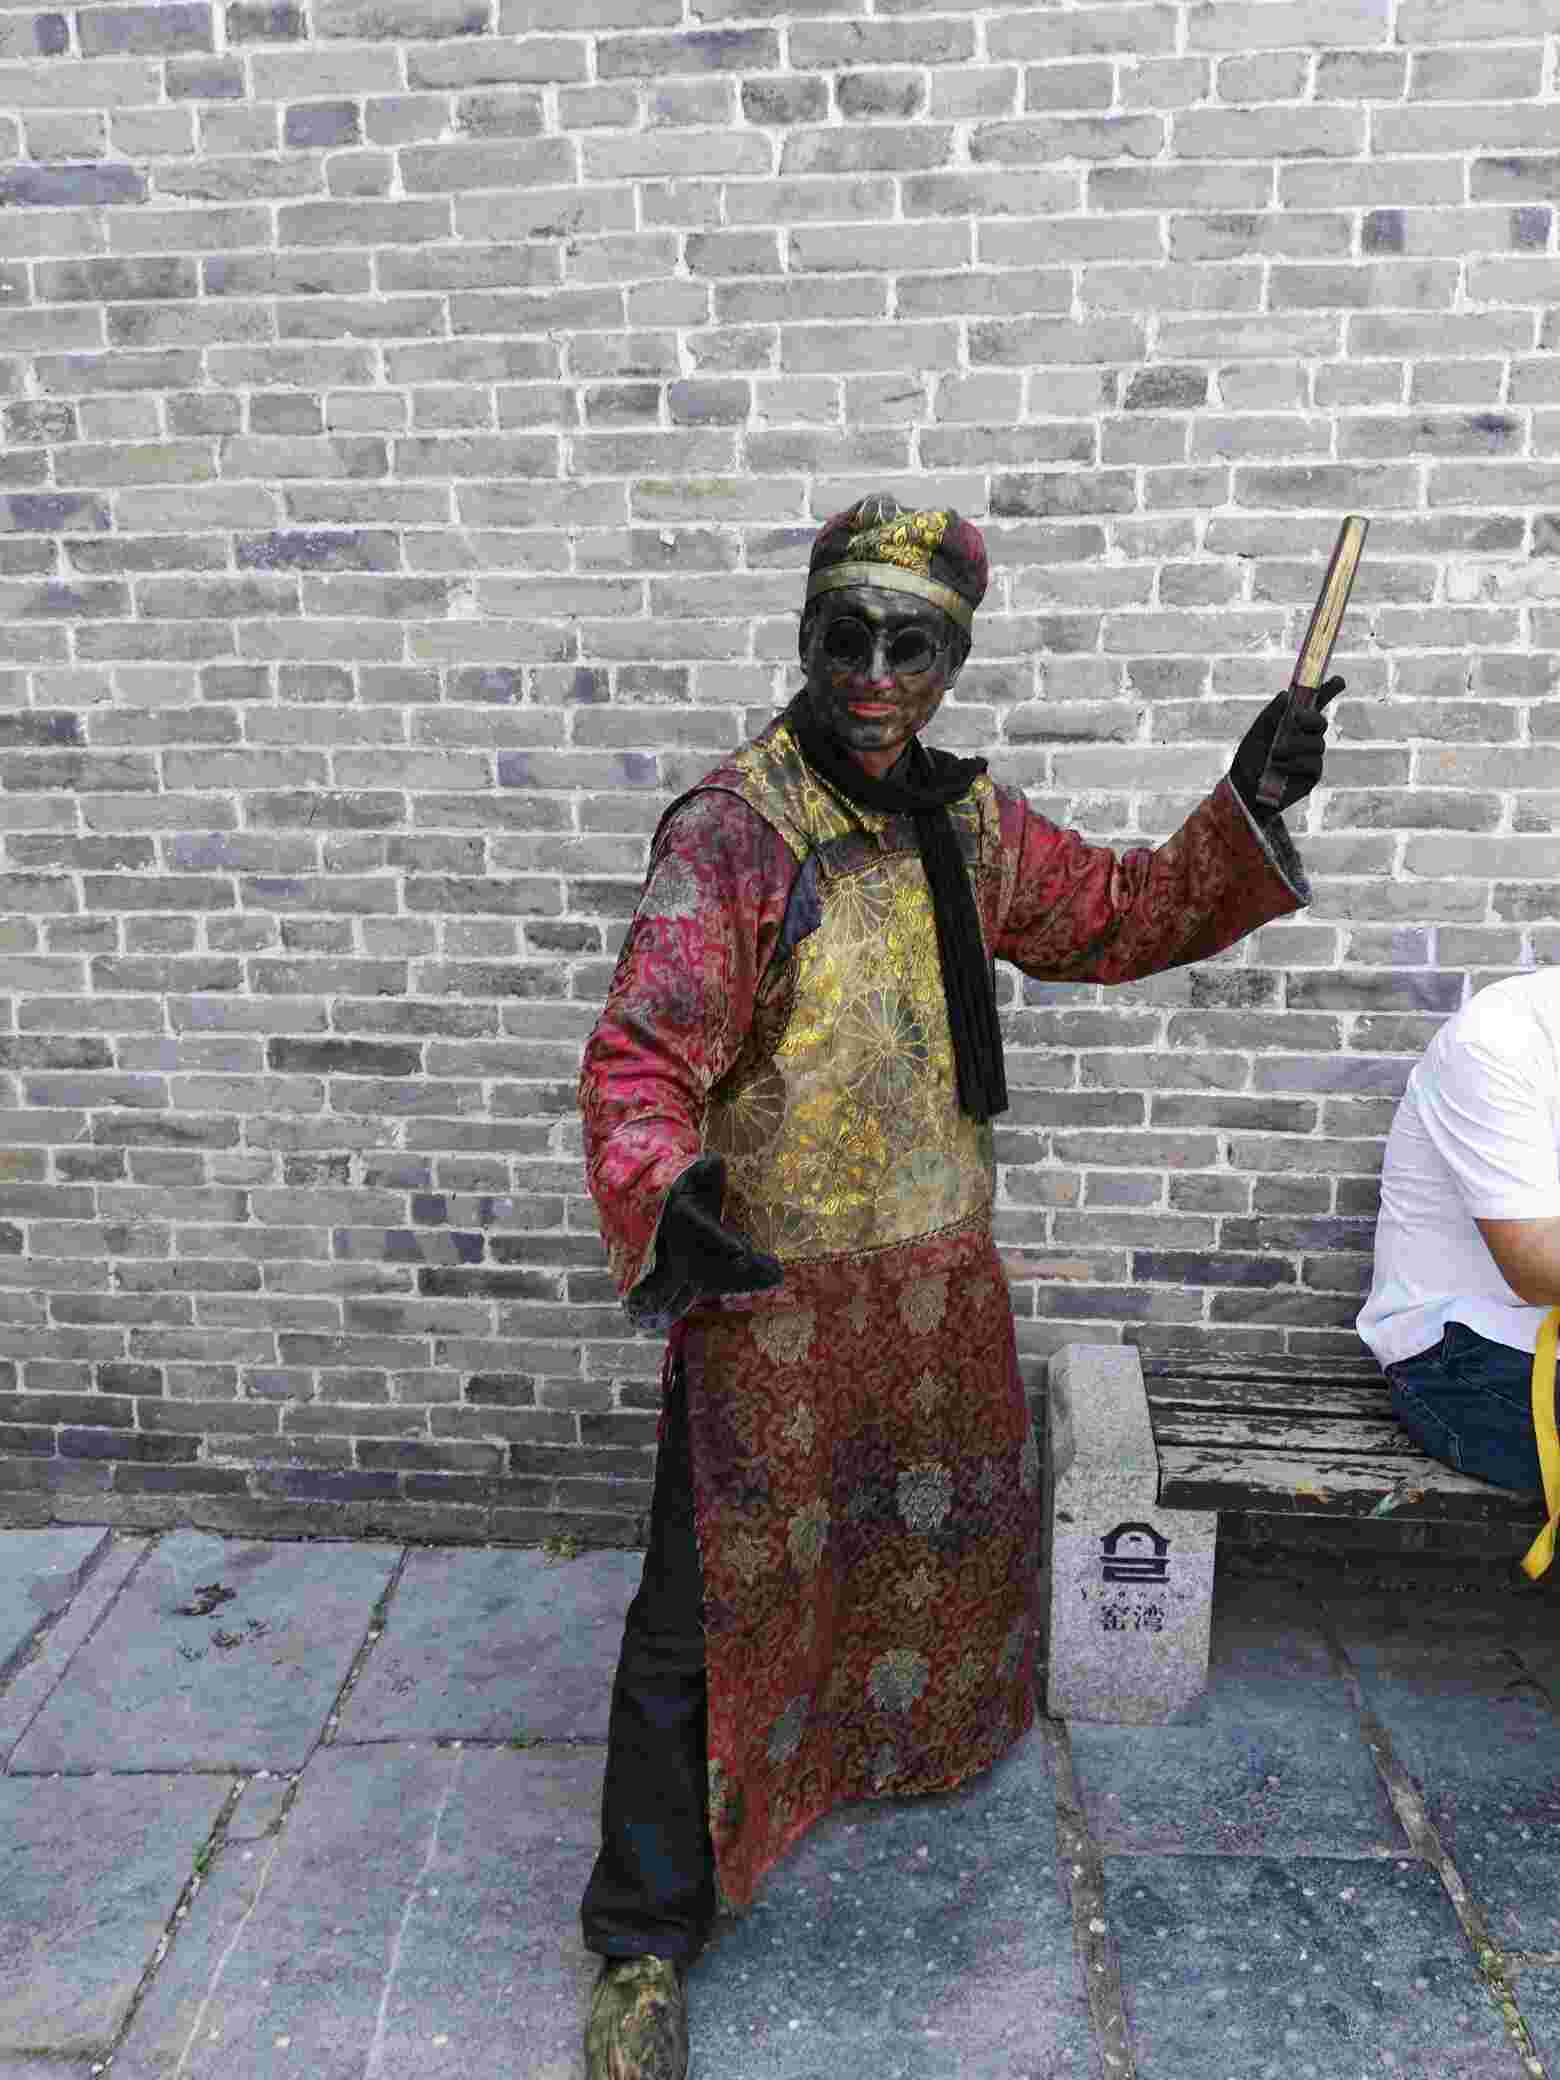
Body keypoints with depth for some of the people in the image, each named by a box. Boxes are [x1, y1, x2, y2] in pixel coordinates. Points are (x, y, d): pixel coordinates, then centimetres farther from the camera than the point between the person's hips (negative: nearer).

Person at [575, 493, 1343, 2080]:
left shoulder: (967, 823, 3)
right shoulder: (733, 832, -18)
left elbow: (1119, 916, 14)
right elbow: (641, 1058, -25)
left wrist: (1248, 809, 1)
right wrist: (662, 1200, -44)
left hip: (939, 1285, 7)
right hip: (772, 1294, -7)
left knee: (951, 1535, 26)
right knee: (720, 1603, 0)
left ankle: (906, 1740, 58)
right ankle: (647, 1945, 21)